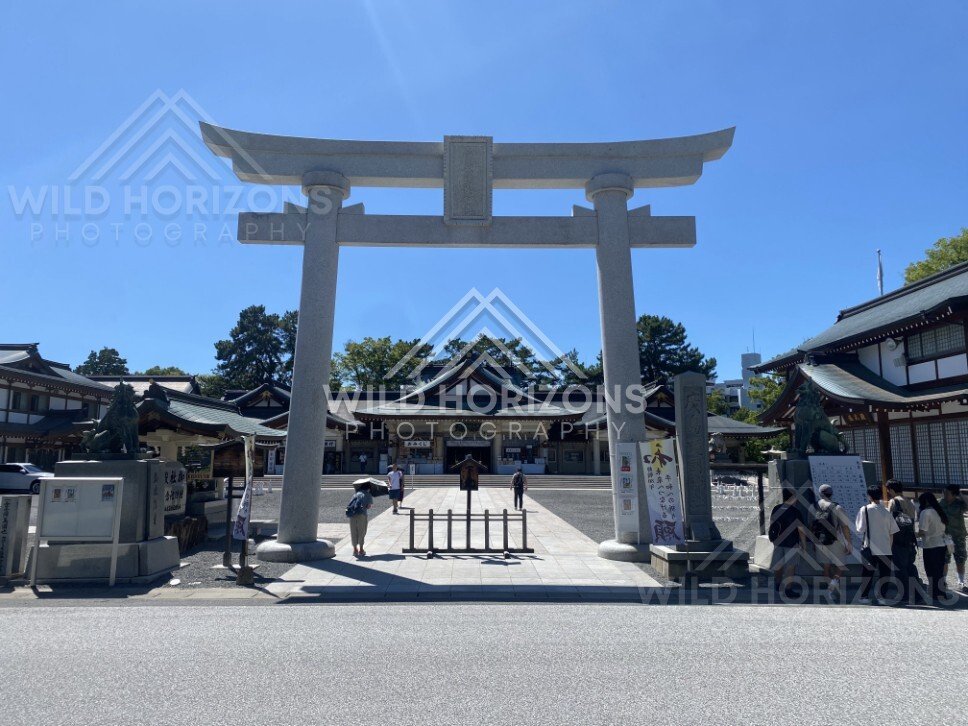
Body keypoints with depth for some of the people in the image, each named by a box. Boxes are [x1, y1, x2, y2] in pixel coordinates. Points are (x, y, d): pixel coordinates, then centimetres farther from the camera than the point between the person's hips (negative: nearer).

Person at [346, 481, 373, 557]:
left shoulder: (356, 493, 22)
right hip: (361, 514, -4)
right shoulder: (368, 495, 11)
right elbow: (369, 506, 3)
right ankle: (361, 550, 10)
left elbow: (351, 503, 20)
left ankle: (355, 550, 17)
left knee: (353, 532, 12)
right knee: (361, 532, 7)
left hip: (352, 514, 4)